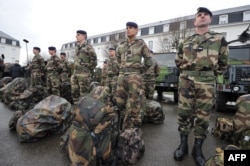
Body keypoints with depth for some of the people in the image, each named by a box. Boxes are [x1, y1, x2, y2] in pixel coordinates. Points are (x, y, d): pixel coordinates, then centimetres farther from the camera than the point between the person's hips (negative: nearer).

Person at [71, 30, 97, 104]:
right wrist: (74, 71, 19)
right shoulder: (77, 47, 18)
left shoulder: (88, 47, -6)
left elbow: (94, 61, -8)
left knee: (84, 92, -2)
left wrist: (89, 71, -5)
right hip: (75, 73, 8)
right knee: (74, 92, 12)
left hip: (84, 74, -8)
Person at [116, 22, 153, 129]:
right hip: (122, 76, 5)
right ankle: (126, 125, 26)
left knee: (133, 104, -4)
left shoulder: (141, 44, 2)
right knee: (119, 101, 8)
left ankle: (134, 127, 10)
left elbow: (148, 61, 8)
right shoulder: (121, 46, 13)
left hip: (134, 76, -5)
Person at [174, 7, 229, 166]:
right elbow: (178, 61, 24)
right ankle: (183, 145, 16)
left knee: (203, 116, 4)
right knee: (184, 112, 0)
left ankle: (198, 148, 19)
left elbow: (223, 63, 16)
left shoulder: (219, 39, 11)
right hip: (186, 80, 1)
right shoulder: (185, 42, 15)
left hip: (206, 82, -1)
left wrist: (211, 74, 16)